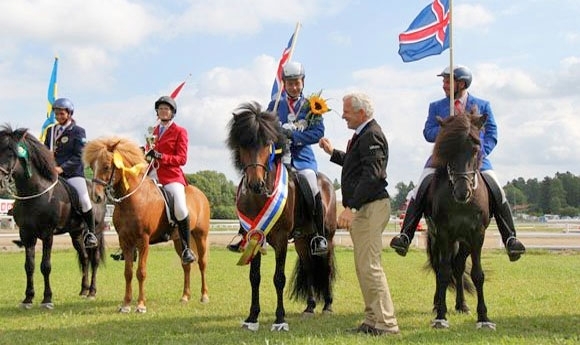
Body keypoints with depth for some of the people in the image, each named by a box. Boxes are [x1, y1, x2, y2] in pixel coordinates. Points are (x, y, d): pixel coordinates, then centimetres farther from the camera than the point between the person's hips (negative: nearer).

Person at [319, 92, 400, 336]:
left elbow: (371, 176, -25)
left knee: (369, 266, -9)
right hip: (363, 208, 11)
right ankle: (373, 320, 22)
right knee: (363, 266, 14)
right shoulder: (363, 134, 17)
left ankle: (386, 323, -3)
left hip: (370, 208, -11)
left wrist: (351, 207, -29)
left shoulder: (372, 136, -16)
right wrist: (332, 153, 28)